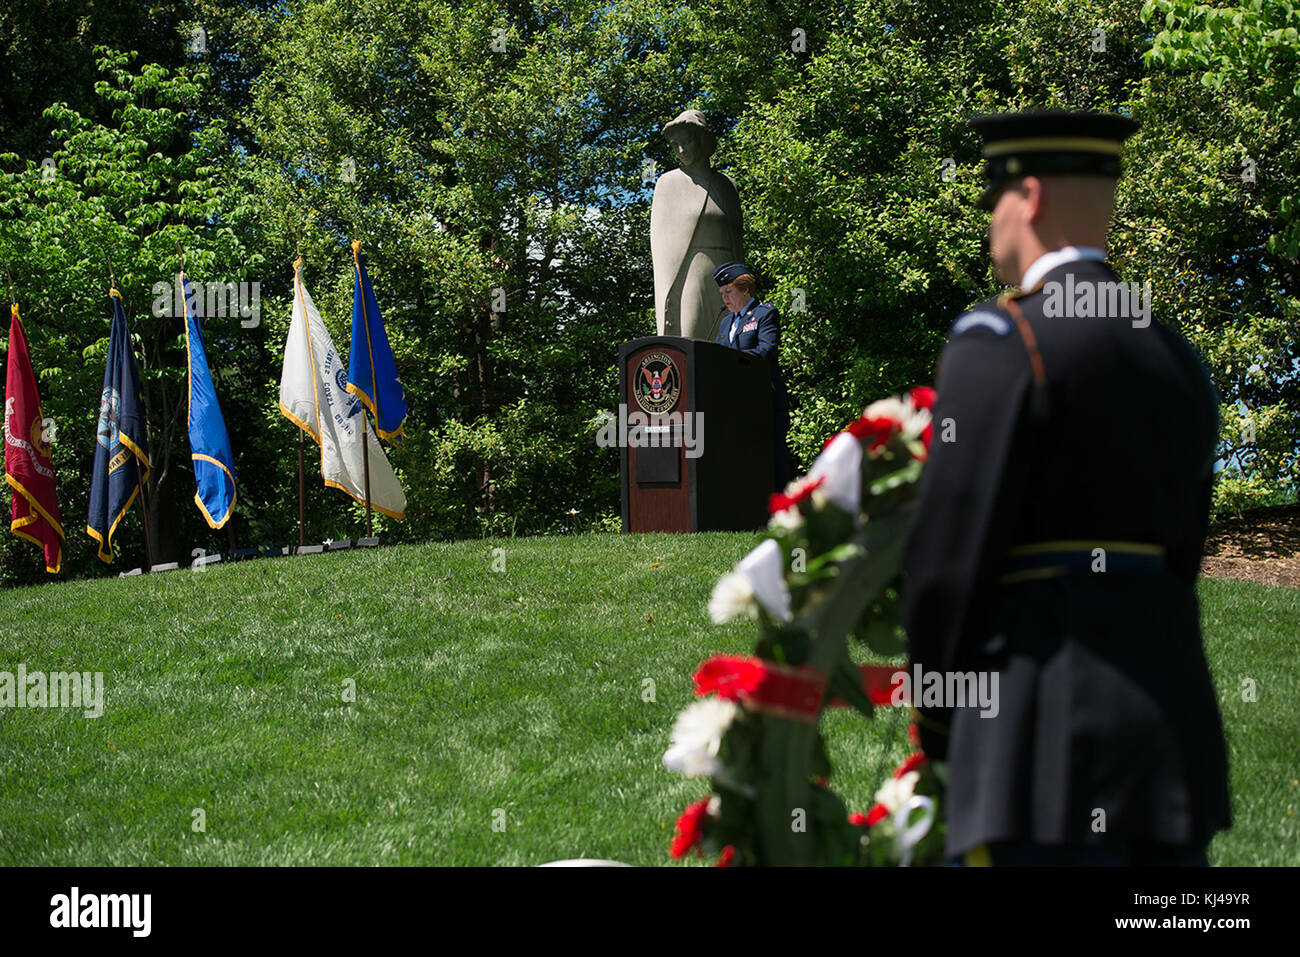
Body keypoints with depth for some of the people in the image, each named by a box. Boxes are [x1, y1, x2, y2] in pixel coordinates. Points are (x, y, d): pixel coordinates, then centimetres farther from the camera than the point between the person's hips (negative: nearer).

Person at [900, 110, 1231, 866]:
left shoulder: (998, 342, -8)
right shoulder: (1178, 358, 15)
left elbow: (949, 555, -9)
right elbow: (1183, 555, 15)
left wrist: (936, 713, 4)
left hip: (1050, 734, -7)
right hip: (1176, 713, 8)